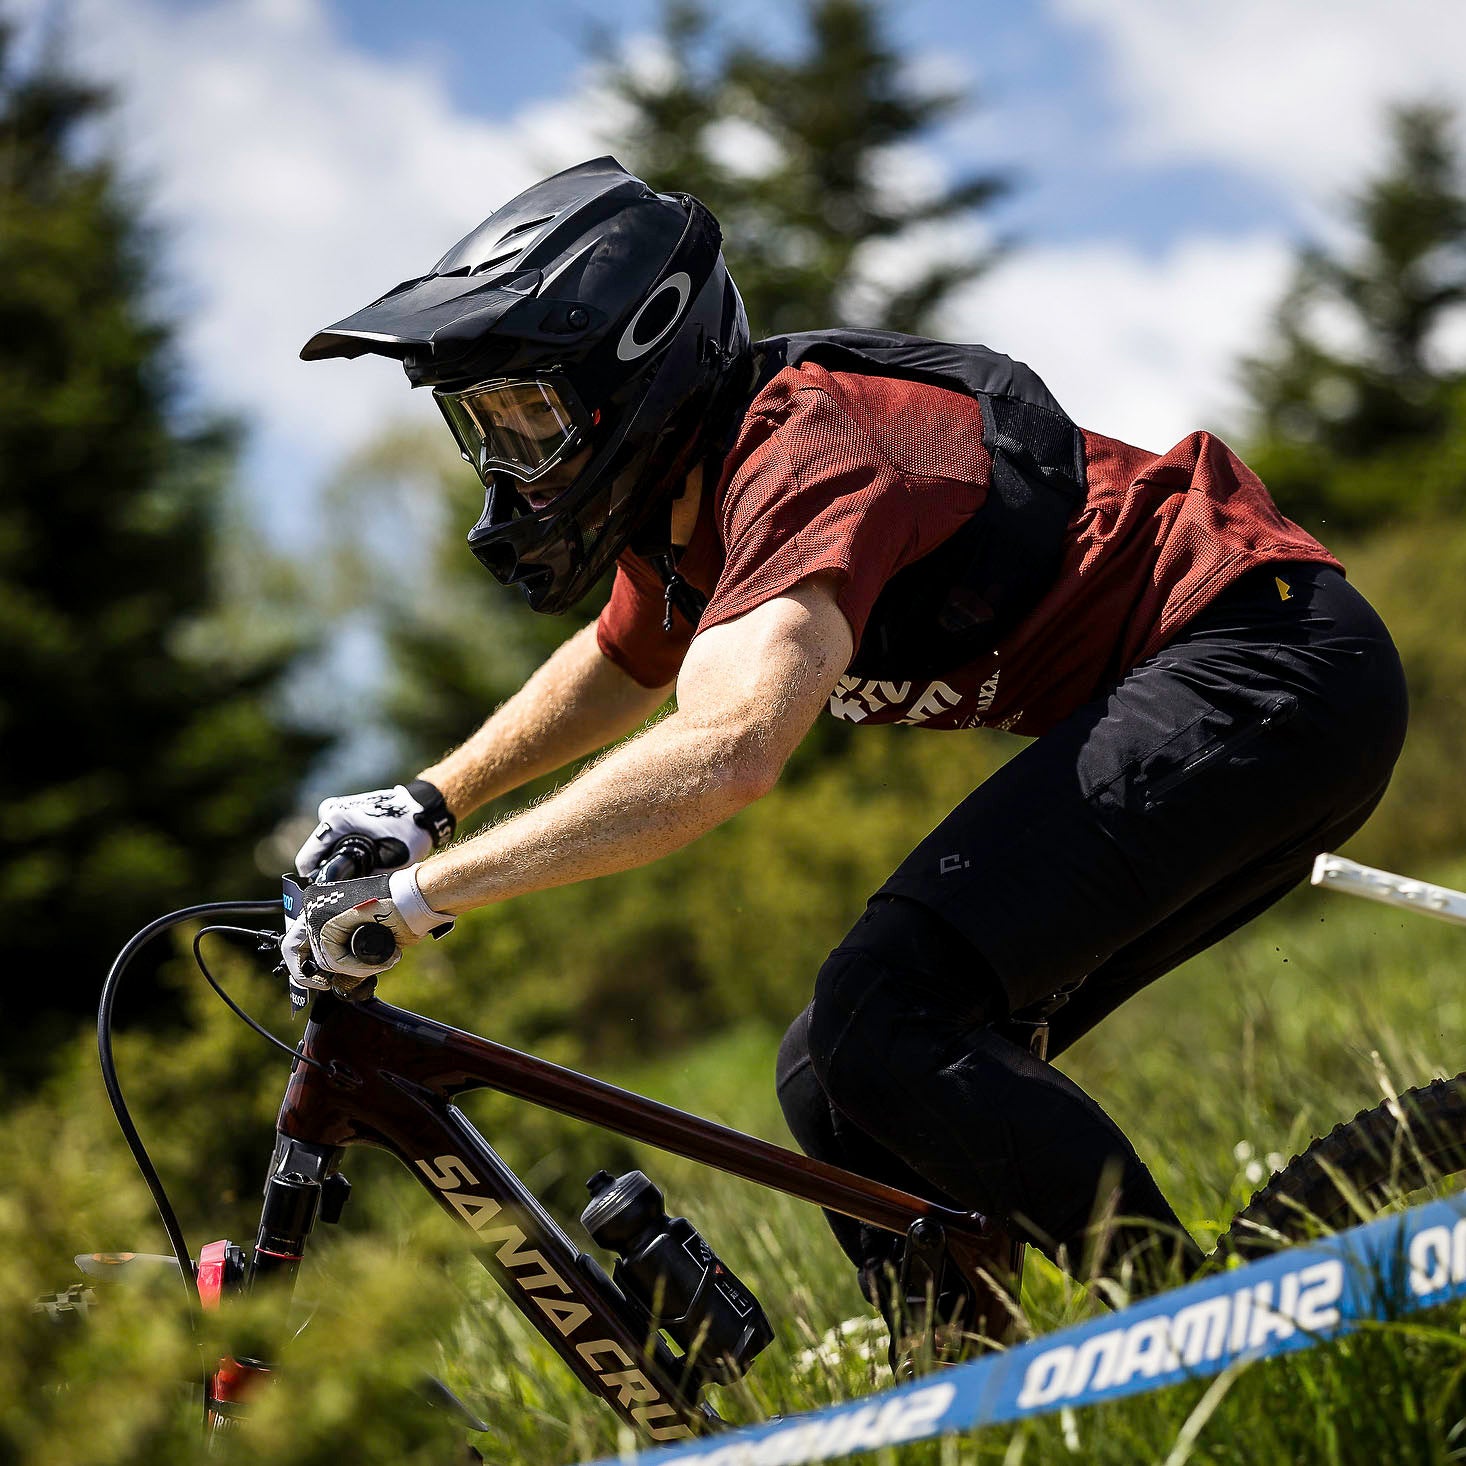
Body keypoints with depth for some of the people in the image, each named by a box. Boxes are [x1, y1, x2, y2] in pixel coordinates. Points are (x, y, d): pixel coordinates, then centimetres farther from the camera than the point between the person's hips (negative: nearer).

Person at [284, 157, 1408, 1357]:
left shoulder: (805, 466, -21)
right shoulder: (689, 491, 9)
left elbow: (724, 750, -37)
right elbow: (619, 664, 33)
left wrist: (421, 895, -35)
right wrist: (428, 802, 25)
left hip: (1268, 664, -10)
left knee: (886, 1023, -24)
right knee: (837, 1085, 6)